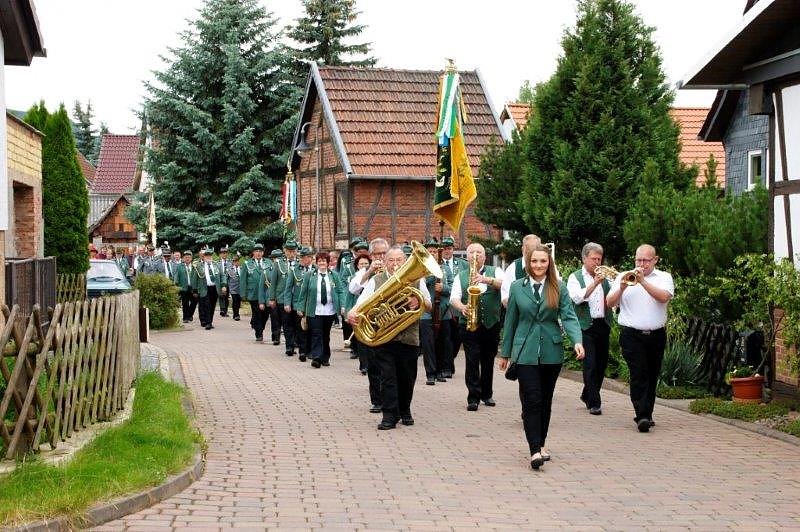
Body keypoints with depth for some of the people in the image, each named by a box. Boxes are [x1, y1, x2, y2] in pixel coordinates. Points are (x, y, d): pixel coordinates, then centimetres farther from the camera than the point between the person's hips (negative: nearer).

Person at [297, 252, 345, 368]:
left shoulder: (334, 275, 6)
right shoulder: (309, 275, 2)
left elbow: (340, 291, 5)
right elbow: (303, 292, 4)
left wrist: (342, 306, -6)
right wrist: (300, 308, 2)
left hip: (330, 311, 2)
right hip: (315, 311, -2)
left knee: (326, 335, 11)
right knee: (316, 334, -9)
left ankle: (325, 358, 20)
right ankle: (316, 358, -13)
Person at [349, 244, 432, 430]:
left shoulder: (416, 280, 11)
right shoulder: (376, 281, 7)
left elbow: (429, 306, 13)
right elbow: (362, 302, -3)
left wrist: (419, 302, -10)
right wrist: (353, 313, -25)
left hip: (409, 337, 2)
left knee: (407, 377, 9)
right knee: (387, 377, -6)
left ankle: (405, 411, 27)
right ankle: (389, 415, -3)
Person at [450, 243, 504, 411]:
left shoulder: (495, 272, 8)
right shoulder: (461, 276, 9)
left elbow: (504, 284, -12)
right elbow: (454, 298, -3)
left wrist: (486, 279, -29)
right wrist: (462, 307, -25)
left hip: (491, 324, 1)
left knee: (488, 360, 9)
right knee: (472, 360, -8)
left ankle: (486, 394, 23)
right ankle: (473, 397, -4)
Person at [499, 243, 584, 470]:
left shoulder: (559, 288, 3)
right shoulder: (517, 287, 4)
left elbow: (569, 317, -5)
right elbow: (510, 321, 8)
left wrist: (577, 341, -22)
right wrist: (505, 353, 11)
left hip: (552, 353, 1)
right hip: (525, 353, -1)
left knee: (545, 400, 10)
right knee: (531, 400, -10)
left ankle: (541, 444, 24)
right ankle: (535, 450, -13)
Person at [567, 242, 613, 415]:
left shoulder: (604, 278, 15)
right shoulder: (575, 277, 2)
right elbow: (577, 298, -16)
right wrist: (595, 283, -22)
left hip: (603, 325, 5)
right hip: (586, 326, -5)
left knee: (602, 364, 11)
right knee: (590, 365, -8)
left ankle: (587, 395, 29)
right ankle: (594, 403, -5)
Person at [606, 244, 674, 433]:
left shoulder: (664, 277, 7)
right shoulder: (623, 277, 9)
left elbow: (664, 297, -13)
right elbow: (610, 302, 1)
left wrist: (643, 281, -21)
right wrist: (622, 288, -17)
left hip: (656, 335, 2)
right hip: (632, 335, -2)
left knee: (652, 376, 8)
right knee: (638, 374, -12)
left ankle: (646, 414, 19)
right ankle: (642, 416, -17)